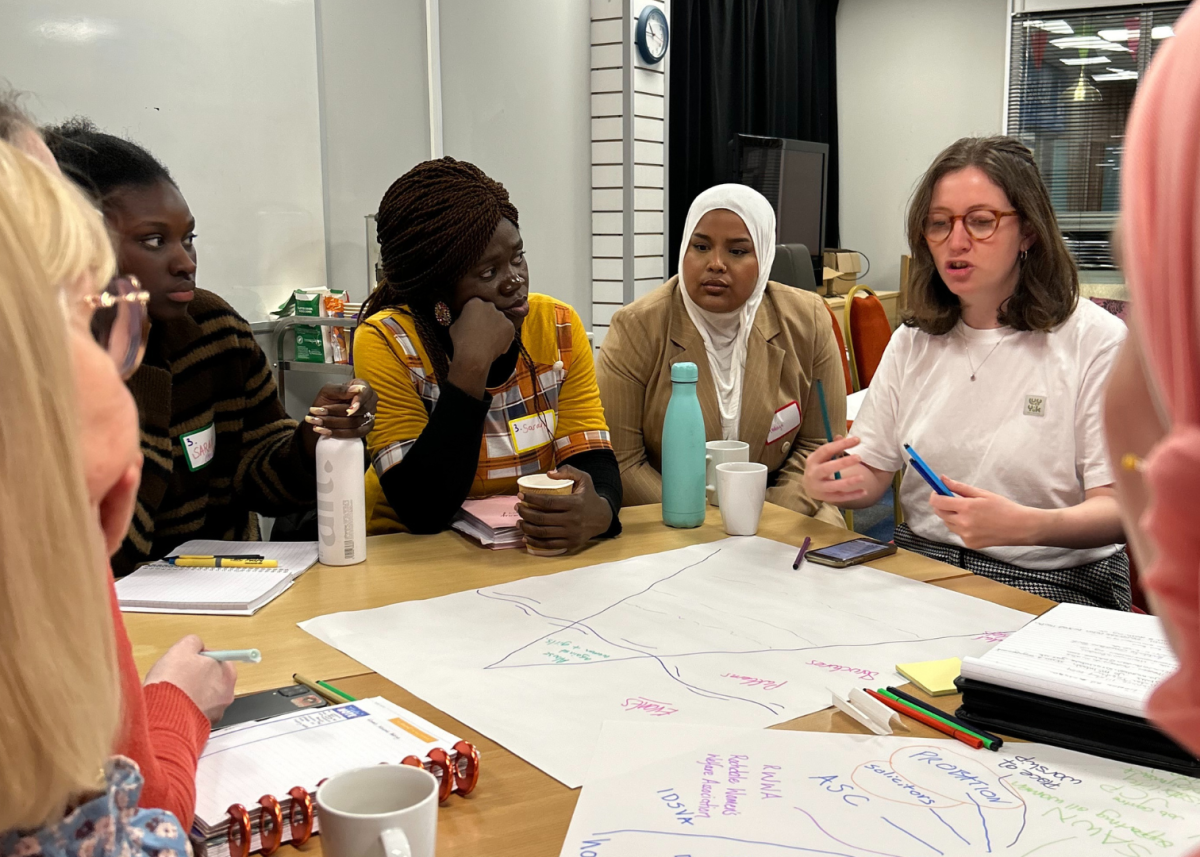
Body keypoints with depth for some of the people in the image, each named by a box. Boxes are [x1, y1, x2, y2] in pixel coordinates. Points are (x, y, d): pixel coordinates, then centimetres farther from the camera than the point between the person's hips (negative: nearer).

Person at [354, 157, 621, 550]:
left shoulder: (558, 327, -2)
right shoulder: (387, 342, -13)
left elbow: (593, 459, -6)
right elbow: (424, 510, -20)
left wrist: (598, 510, -29)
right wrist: (471, 365, -26)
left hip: (534, 551, 3)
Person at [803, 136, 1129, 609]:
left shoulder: (1095, 339, -5)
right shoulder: (913, 341, 11)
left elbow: (1117, 506, -10)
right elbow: (869, 473, 8)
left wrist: (1027, 525, -31)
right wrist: (825, 481, -16)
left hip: (1055, 582, -4)